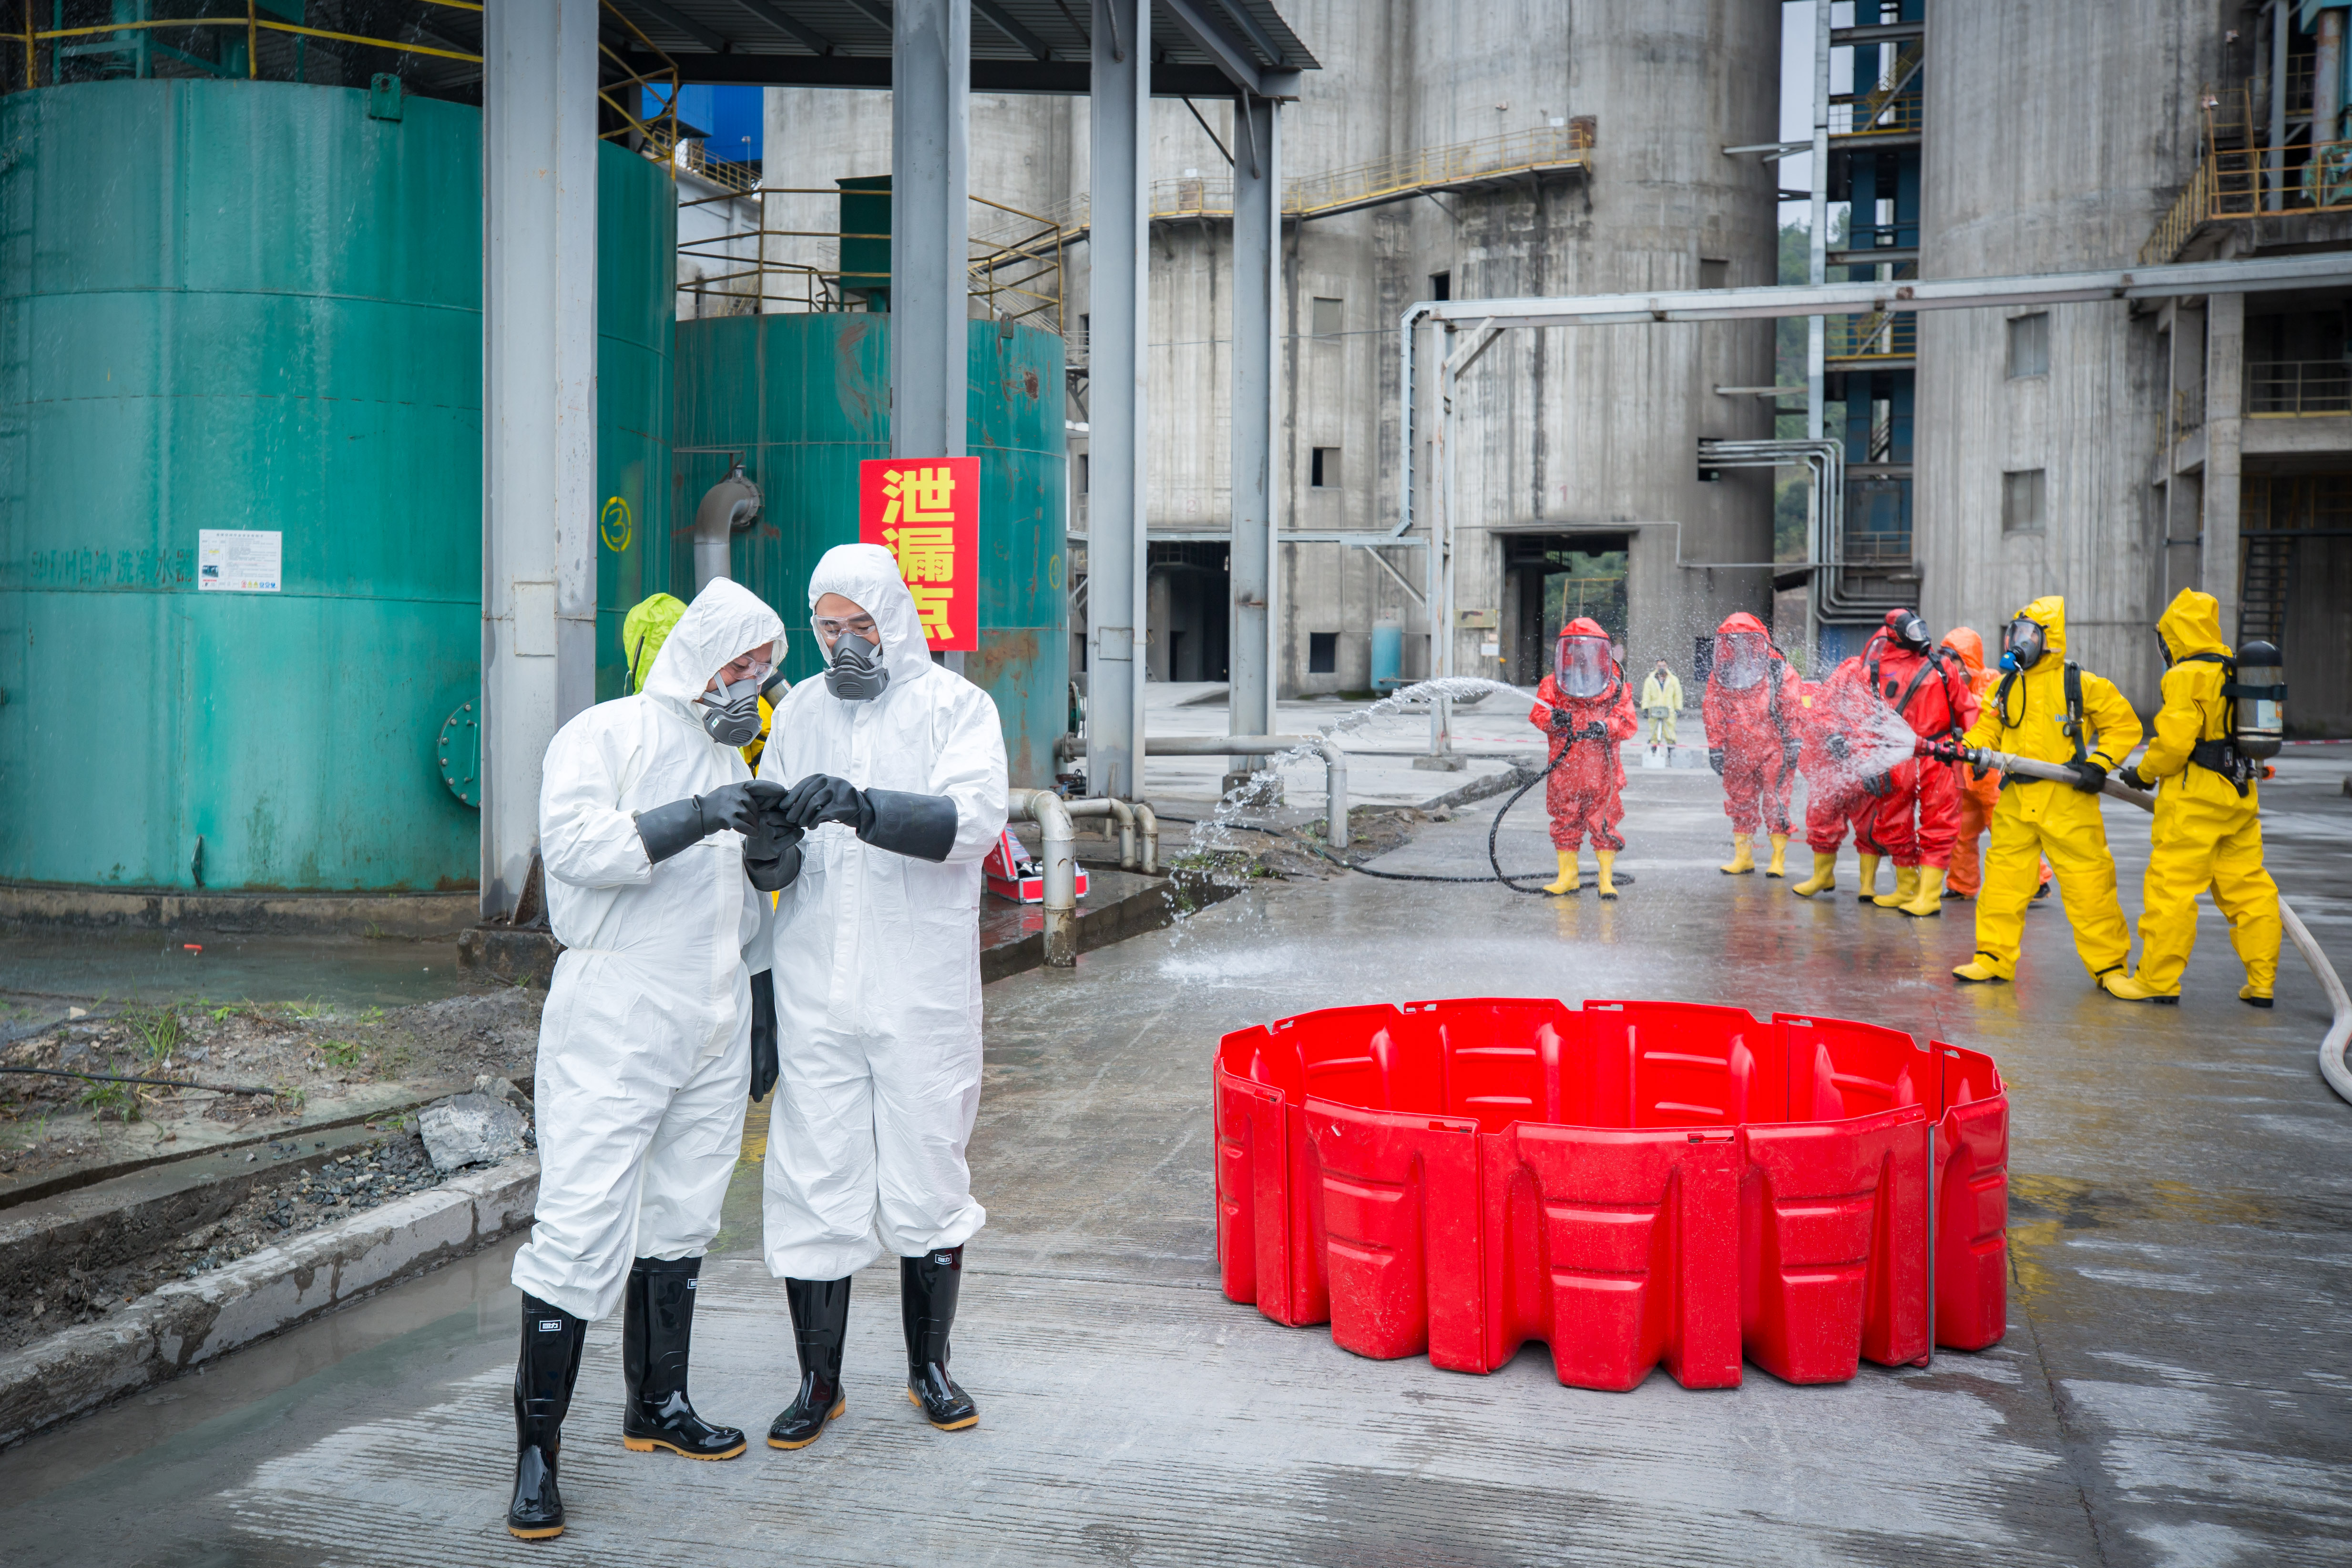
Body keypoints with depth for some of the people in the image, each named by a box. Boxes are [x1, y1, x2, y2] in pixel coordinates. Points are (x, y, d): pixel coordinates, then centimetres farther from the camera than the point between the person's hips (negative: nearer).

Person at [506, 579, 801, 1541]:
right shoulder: (606, 735, -3)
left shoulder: (728, 760, 19)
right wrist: (698, 819, -26)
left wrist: (768, 862, 1)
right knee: (582, 1226, -9)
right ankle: (536, 1449, -1)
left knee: (681, 1218, 13)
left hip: (714, 1033, 7)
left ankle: (657, 1405, 27)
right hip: (614, 1027, -7)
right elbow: (574, 845, -20)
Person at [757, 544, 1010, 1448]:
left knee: (928, 1181, 8)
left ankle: (929, 1368, 26)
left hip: (922, 992, -2)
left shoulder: (955, 706, -1)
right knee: (813, 1180, 4)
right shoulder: (801, 711, 11)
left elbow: (973, 821, -18)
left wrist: (863, 806, -31)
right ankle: (818, 1381, 20)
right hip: (816, 991, 3)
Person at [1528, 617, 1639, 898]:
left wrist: (1606, 727, -24)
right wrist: (1552, 718, -23)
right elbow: (1537, 713, -1)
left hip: (1601, 768, -2)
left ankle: (1606, 879, 11)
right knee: (1564, 821, 9)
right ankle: (1568, 876, 23)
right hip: (1564, 767, 2)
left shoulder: (1615, 687, 3)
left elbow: (1628, 723, -3)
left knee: (1603, 823, 0)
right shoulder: (1552, 684, 8)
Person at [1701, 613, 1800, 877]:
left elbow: (1792, 709, -2)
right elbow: (1714, 715, 10)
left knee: (1775, 803, -4)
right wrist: (1715, 749, 8)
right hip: (1738, 752, 4)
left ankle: (1779, 858, 5)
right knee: (1740, 801, 9)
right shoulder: (1719, 676, 6)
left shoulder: (1778, 671, -2)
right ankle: (1743, 857, 20)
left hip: (1773, 748, -4)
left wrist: (1794, 743, -6)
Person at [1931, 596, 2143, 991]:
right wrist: (1959, 748, -5)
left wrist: (2098, 764, -11)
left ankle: (2109, 964, 11)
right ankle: (1994, 958, 15)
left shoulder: (2083, 685, -4)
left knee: (2087, 884, 0)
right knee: (2003, 877, 6)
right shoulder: (2006, 687, 11)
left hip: (2067, 801, -5)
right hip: (2016, 800, 5)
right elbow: (1988, 731, 14)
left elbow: (2125, 726, 1)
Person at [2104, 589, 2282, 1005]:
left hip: (2195, 798, -9)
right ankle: (2262, 982, 13)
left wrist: (2144, 773, -2)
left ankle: (2159, 980, 1)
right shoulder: (2238, 673, 14)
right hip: (2241, 795, 9)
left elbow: (2173, 740, -18)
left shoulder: (2187, 677, -13)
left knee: (2172, 884, -3)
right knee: (2248, 885, 10)